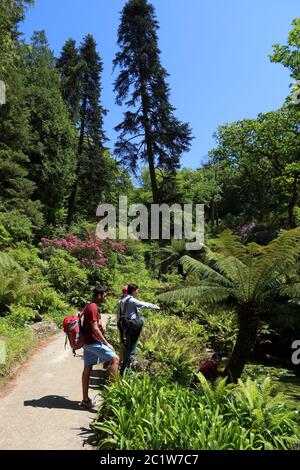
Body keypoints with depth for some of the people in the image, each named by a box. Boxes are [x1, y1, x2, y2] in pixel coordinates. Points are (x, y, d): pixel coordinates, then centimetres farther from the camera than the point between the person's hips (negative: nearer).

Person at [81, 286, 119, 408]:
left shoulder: (92, 307, 14)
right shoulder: (93, 308, -17)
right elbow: (95, 329, -22)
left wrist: (102, 325, 5)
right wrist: (107, 343, -18)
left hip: (88, 342, 10)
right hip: (93, 342, -10)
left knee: (87, 369, 12)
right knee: (115, 359, -12)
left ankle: (85, 400, 19)